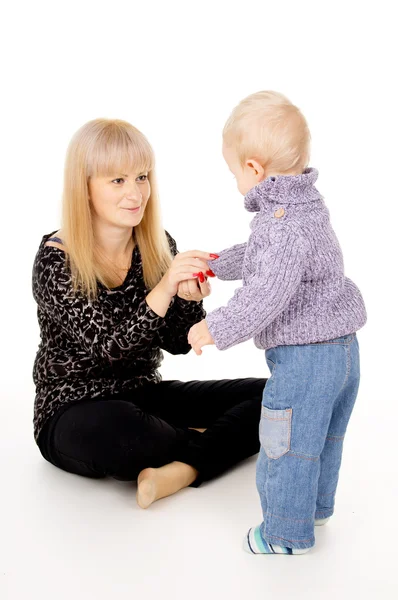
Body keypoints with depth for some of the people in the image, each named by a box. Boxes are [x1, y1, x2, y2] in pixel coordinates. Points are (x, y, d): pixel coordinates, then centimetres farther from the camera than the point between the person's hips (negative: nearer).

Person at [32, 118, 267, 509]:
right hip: (74, 413, -5)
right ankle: (205, 444, -9)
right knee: (113, 433, -40)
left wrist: (190, 298, -21)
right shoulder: (56, 259, -16)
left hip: (145, 395, 5)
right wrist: (163, 291, -35)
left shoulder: (158, 245, 0)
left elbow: (177, 343, 0)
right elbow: (105, 350, -24)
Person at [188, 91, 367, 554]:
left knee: (287, 446, 7)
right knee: (323, 437, 26)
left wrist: (218, 328, -25)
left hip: (303, 356, -10)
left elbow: (270, 292, -33)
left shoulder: (284, 222, -23)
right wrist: (215, 264, 33)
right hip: (342, 348, 10)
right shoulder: (306, 205, 10)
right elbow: (258, 255, 26)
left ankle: (287, 534, 23)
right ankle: (315, 506, 46)